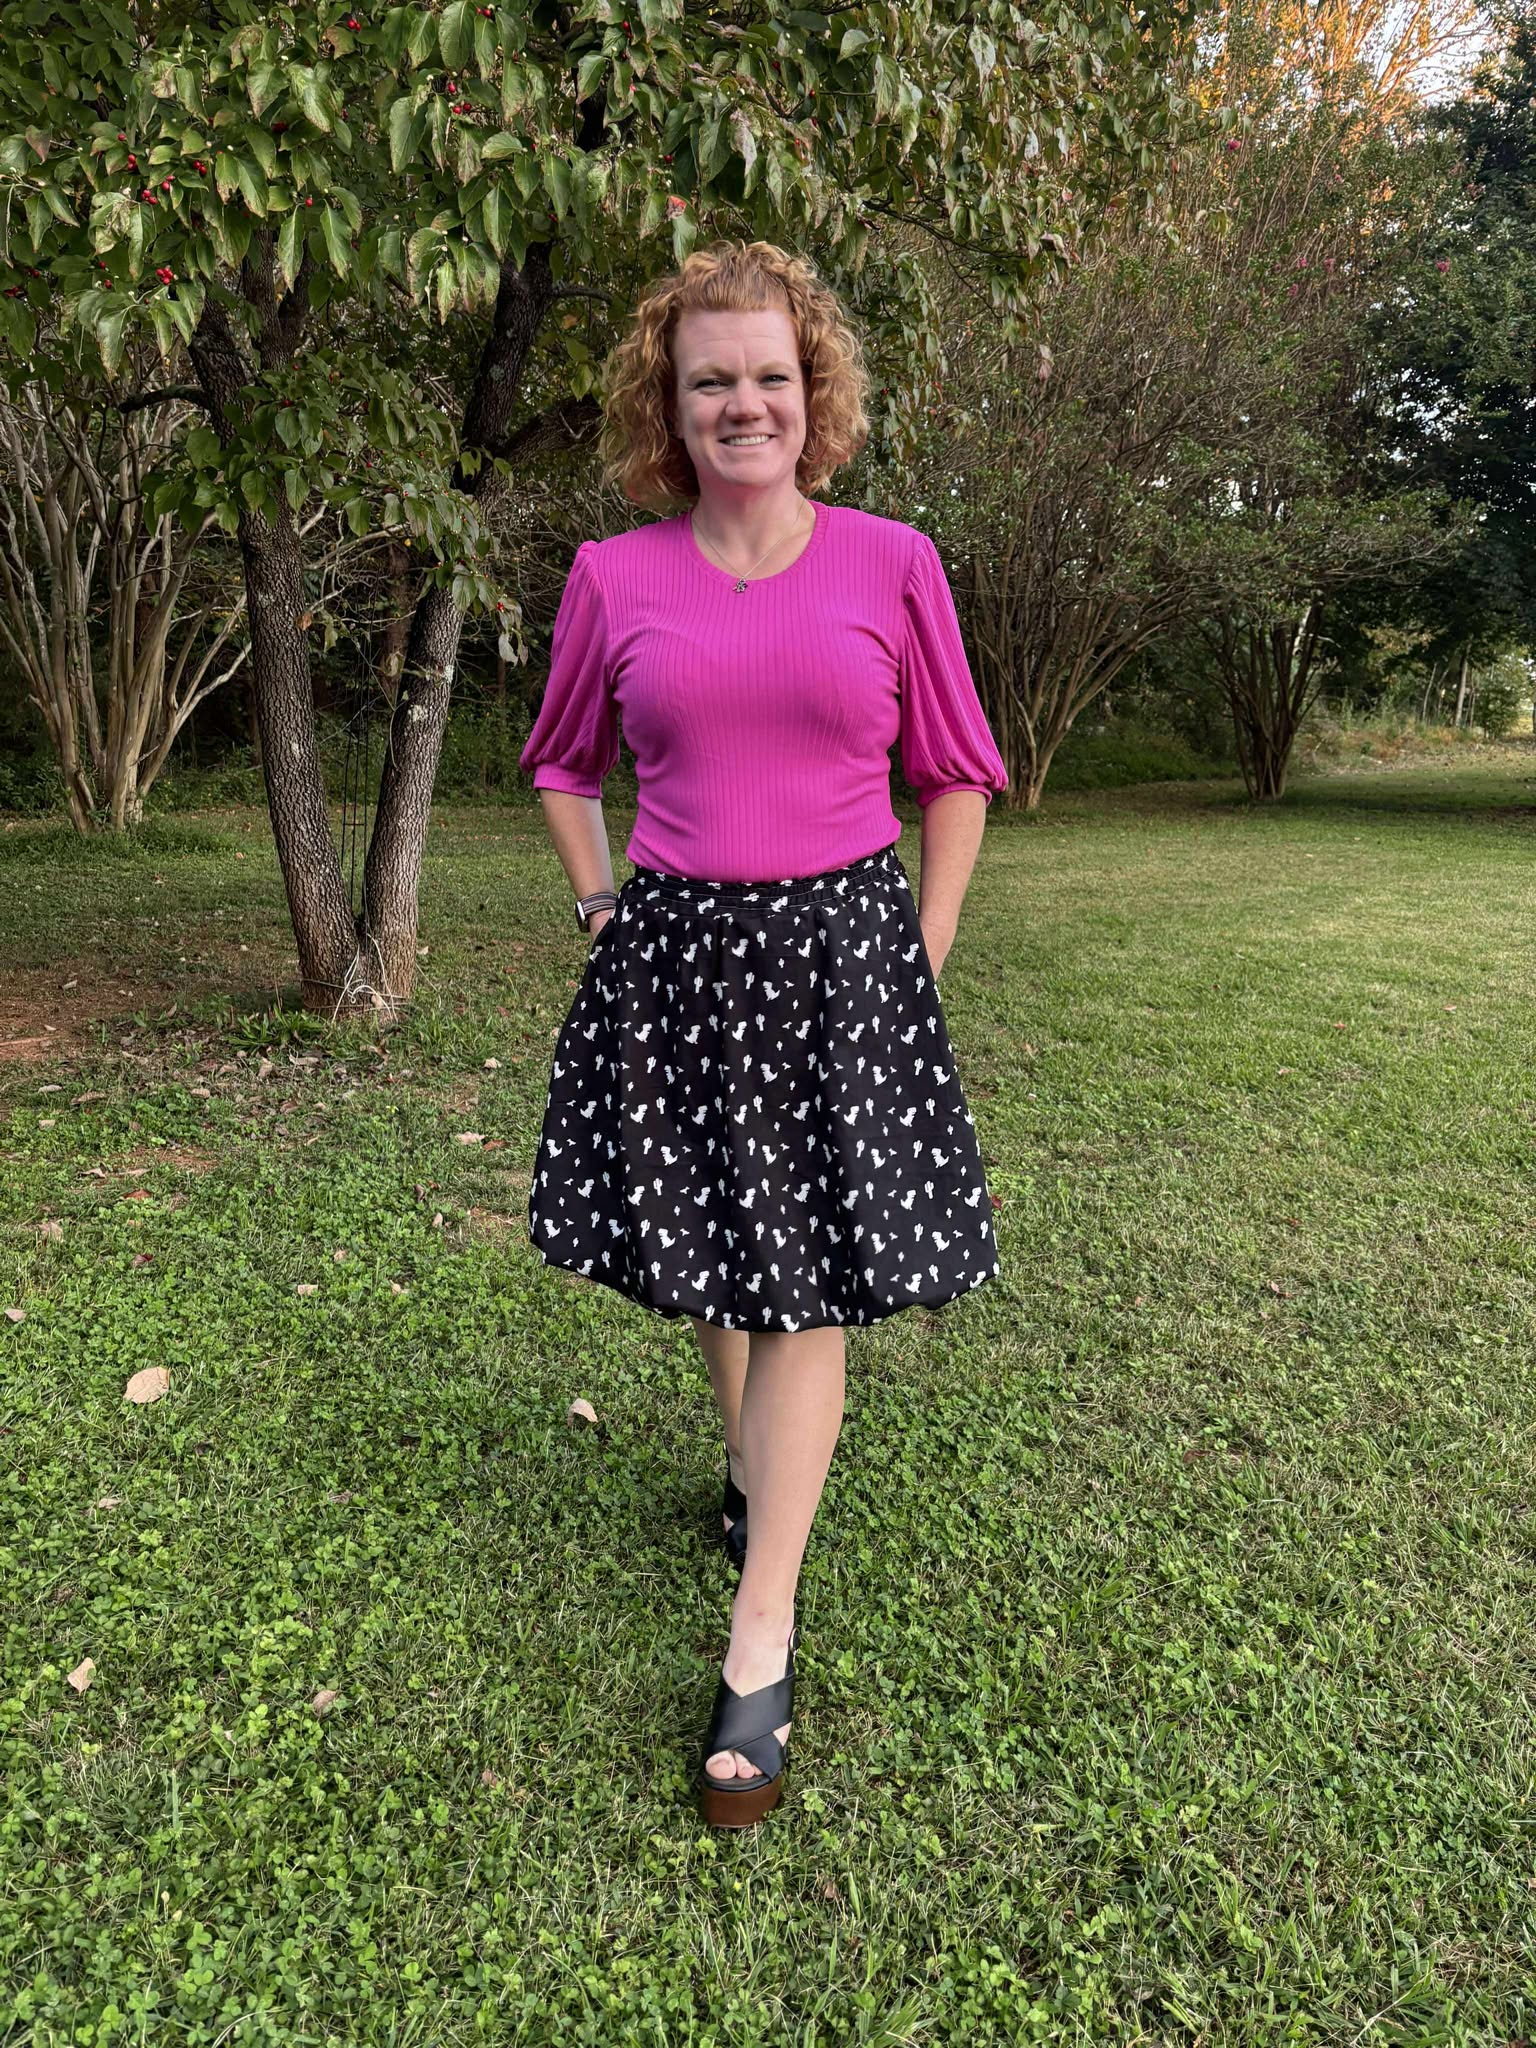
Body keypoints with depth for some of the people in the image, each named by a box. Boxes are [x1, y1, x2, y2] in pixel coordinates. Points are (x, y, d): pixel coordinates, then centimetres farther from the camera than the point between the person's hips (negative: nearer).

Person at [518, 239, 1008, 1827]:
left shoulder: (891, 564, 1)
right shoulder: (613, 578, 4)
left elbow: (957, 774, 8)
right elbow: (563, 762, 19)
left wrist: (924, 954, 3)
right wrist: (599, 910, 7)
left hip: (840, 952, -2)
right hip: (671, 956, 2)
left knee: (805, 1280, -1)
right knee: (703, 1255, 14)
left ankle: (760, 1637, 9)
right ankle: (754, 1469, 43)